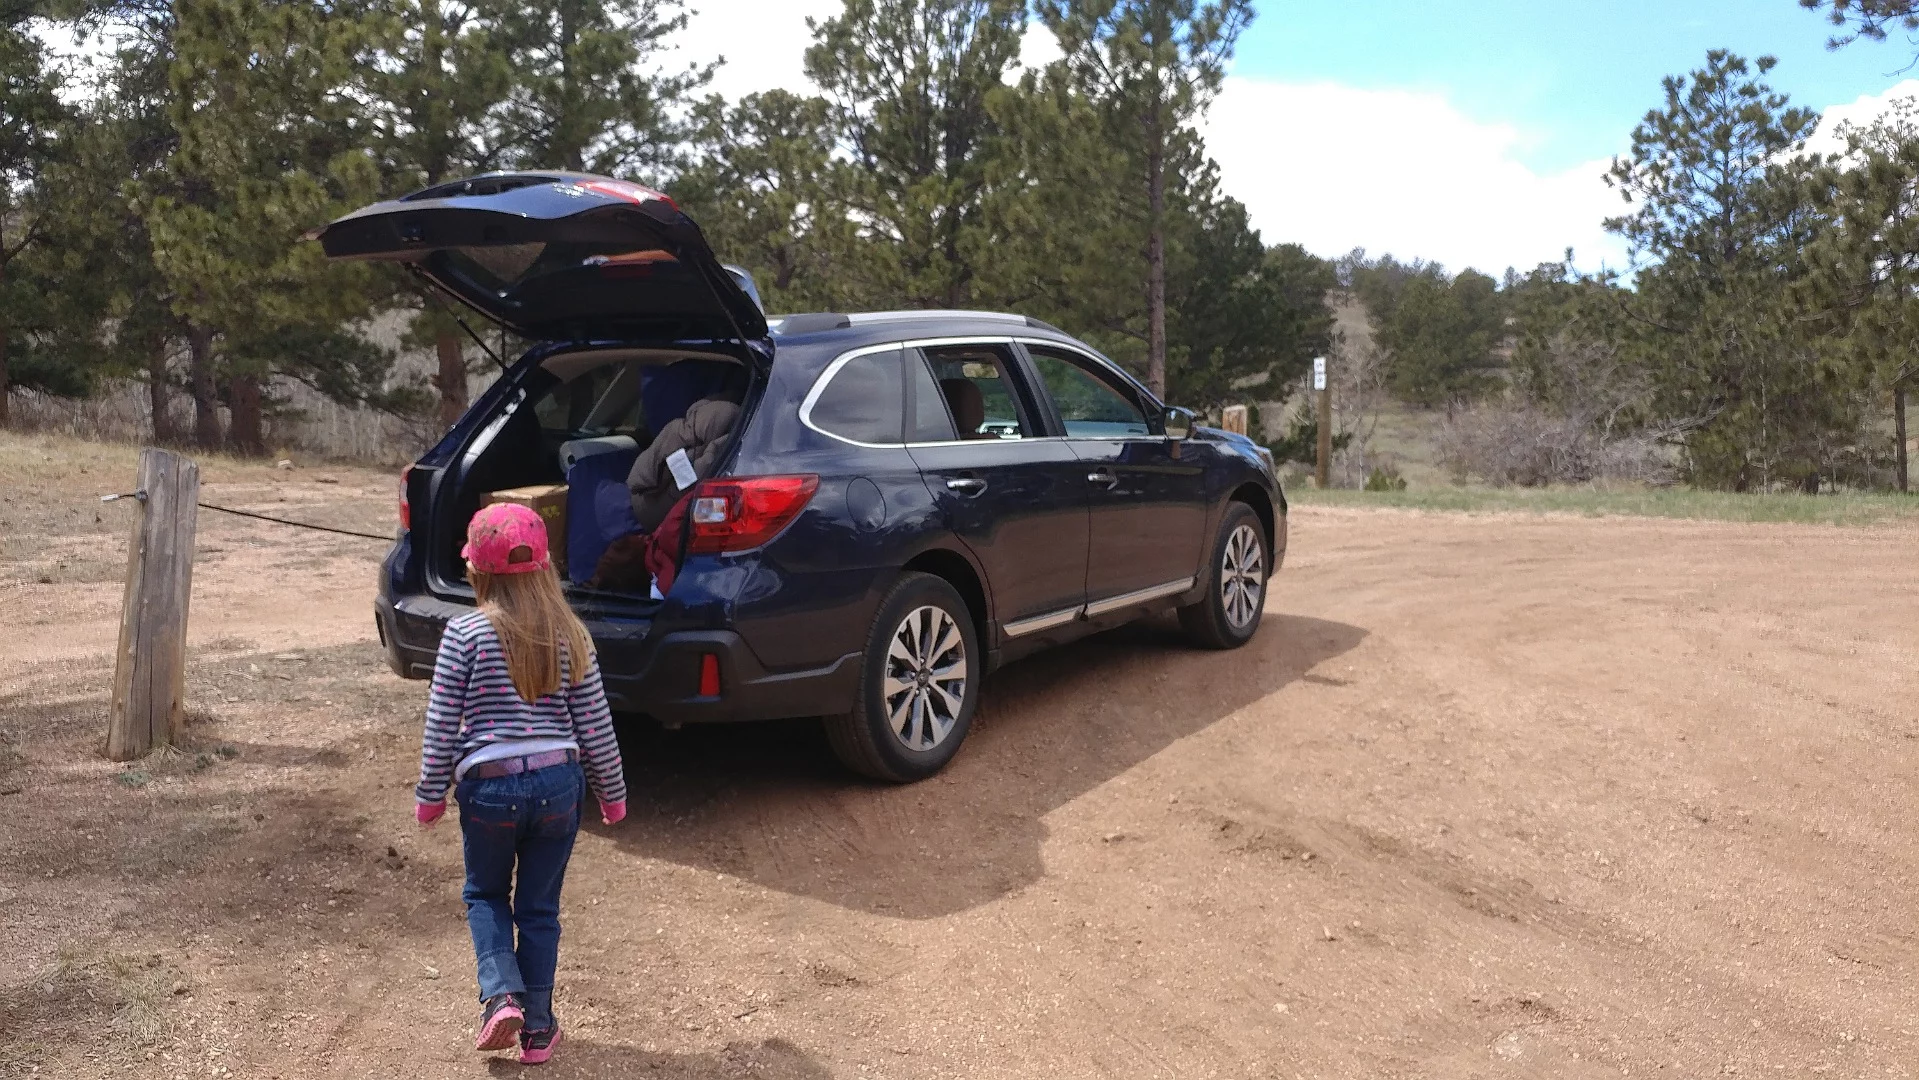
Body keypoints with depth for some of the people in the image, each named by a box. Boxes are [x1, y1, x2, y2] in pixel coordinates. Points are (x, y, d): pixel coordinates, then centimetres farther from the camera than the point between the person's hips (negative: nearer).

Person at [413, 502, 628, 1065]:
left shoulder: (465, 633, -9)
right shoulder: (570, 634, -2)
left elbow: (442, 724, -6)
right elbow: (595, 723, 2)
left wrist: (430, 794, 7)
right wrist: (612, 793, 13)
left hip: (488, 787, -2)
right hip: (558, 784, 2)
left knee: (486, 895, 22)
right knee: (539, 907, 15)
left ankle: (501, 996, 4)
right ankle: (538, 1028, 21)